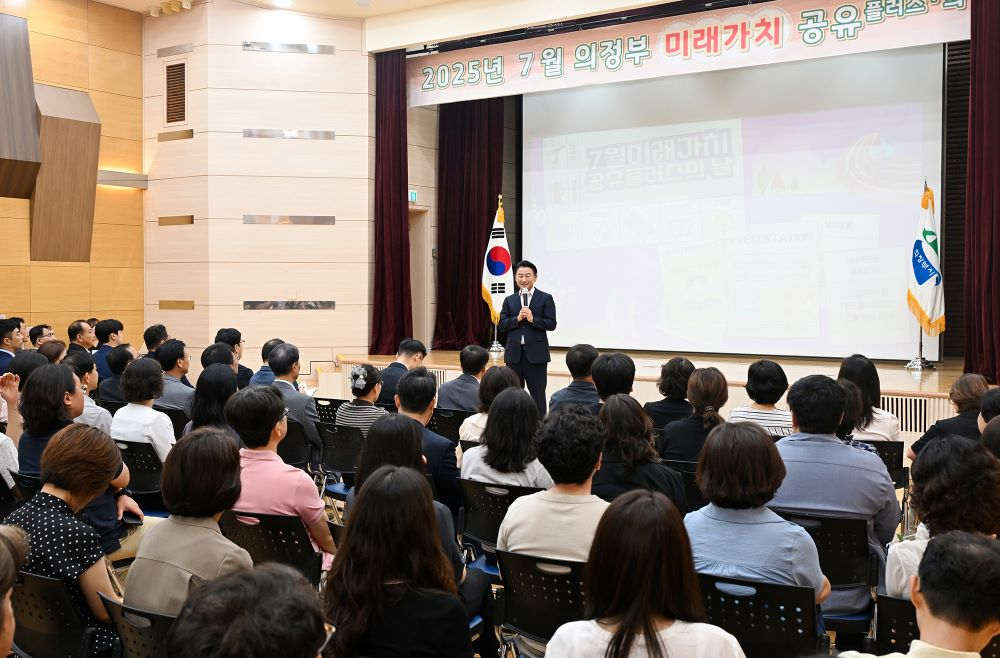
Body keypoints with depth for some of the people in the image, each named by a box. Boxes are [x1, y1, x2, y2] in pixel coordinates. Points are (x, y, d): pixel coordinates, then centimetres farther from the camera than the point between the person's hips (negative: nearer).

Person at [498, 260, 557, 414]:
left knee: (537, 393, 2)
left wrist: (533, 319, -18)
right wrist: (517, 319, -12)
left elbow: (552, 324, -5)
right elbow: (501, 325, 3)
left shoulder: (545, 298, 2)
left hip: (536, 353, -3)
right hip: (514, 354, 3)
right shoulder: (509, 300, 11)